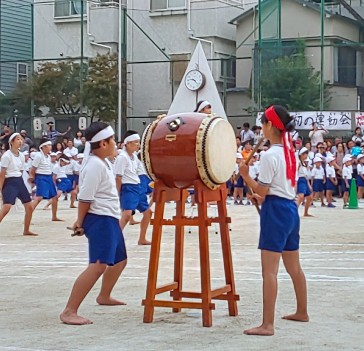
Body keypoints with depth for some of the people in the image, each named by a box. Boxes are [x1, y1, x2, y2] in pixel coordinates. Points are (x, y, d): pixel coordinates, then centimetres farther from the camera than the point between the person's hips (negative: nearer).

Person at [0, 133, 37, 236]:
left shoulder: (21, 156, 10)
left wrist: (18, 181, 10)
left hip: (19, 181, 8)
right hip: (9, 182, -8)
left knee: (29, 207, 7)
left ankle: (26, 230, 21)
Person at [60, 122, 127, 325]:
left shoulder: (104, 162, 13)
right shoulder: (95, 165, -18)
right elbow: (85, 197, -18)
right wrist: (80, 222, -11)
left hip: (110, 218, 11)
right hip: (100, 219, -11)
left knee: (120, 260, 25)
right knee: (98, 265, -21)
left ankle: (104, 296, 47)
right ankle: (69, 311, -24)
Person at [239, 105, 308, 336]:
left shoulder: (270, 155, -15)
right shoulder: (290, 152, 12)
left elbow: (262, 191, -15)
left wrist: (245, 175, -5)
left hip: (275, 211, -9)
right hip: (291, 207, 9)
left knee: (269, 271, -9)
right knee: (294, 267, 20)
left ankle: (268, 325, -10)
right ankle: (302, 312, 33)